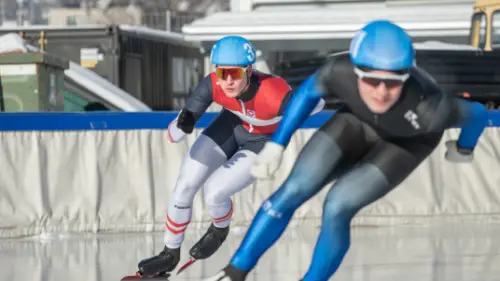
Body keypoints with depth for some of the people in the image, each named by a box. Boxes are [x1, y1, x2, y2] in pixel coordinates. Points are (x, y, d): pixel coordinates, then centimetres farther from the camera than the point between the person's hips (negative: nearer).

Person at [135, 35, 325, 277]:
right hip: (232, 126, 4)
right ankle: (170, 255, 25)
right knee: (184, 186, 1)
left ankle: (220, 230, 24)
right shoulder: (212, 85, -31)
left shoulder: (275, 95, -41)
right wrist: (182, 124, -49)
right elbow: (174, 135, -29)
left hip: (263, 144, -4)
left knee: (214, 192, -14)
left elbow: (316, 102, -19)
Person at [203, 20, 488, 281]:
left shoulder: (429, 110, -44)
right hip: (359, 120, 2)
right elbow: (310, 90, -11)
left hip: (407, 141, -2)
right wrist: (275, 145, -8)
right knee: (293, 191, -7)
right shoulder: (340, 71, -37)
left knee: (337, 207, -17)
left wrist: (464, 149, 0)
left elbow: (478, 114, -22)